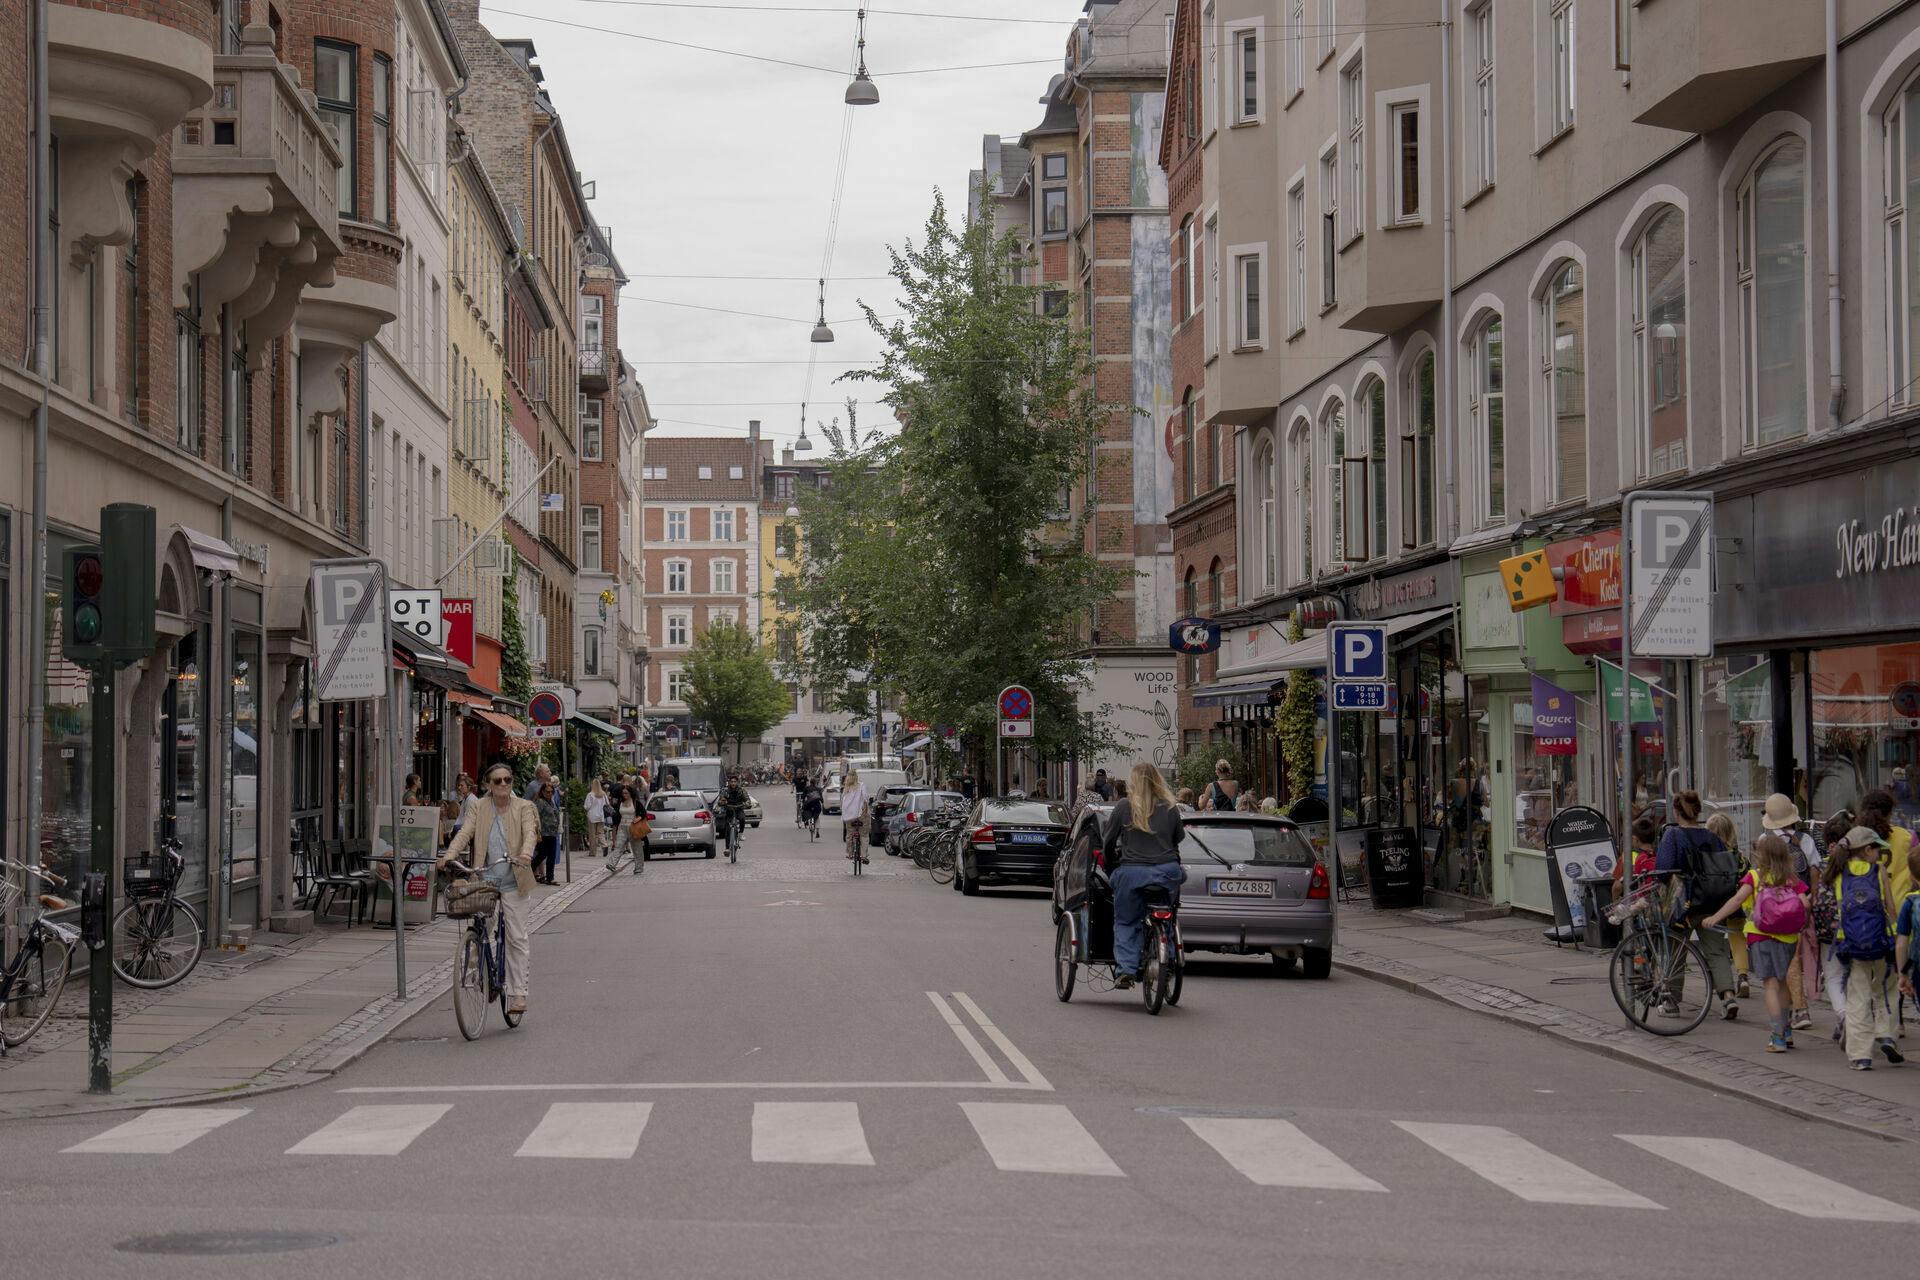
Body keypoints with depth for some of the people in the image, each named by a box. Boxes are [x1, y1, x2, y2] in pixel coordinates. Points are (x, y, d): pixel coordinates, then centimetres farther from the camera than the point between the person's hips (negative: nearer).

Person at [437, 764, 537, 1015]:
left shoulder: (523, 807, 1)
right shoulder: (481, 809, 7)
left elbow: (530, 832, -16)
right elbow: (466, 832, -7)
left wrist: (526, 853, -37)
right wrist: (449, 855, -25)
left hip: (513, 879, -2)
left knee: (516, 937, -3)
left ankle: (518, 993, 0)